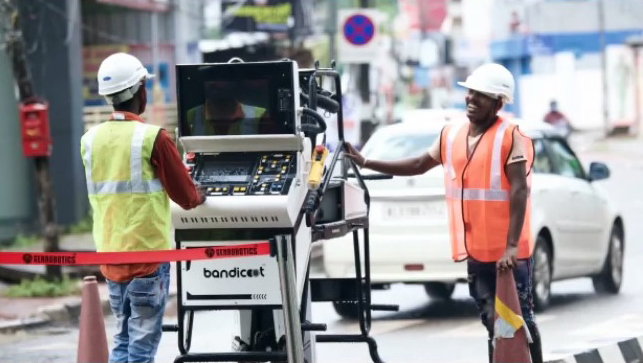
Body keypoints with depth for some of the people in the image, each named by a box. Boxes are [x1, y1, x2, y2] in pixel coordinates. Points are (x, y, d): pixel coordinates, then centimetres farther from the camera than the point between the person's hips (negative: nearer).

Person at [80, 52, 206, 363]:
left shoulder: (90, 140, 3)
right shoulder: (152, 138, -13)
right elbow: (186, 197, -7)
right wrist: (199, 197, 16)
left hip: (109, 254, 5)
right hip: (147, 254, -5)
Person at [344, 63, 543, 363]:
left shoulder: (511, 137, -11)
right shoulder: (452, 135, 9)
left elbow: (519, 192, -16)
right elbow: (419, 165, 19)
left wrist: (511, 246, -23)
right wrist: (365, 163, 13)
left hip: (509, 252, -6)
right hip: (476, 250, 6)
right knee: (493, 321, 11)